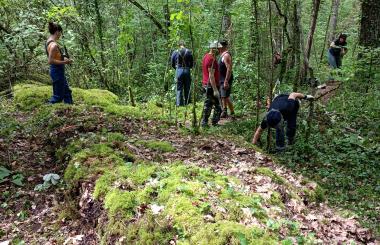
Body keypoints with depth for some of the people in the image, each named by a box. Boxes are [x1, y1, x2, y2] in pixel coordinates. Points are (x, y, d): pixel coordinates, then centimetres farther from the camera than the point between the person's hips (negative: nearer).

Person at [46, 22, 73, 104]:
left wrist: (63, 58, 9)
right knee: (58, 96, 1)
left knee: (67, 91, 21)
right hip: (57, 71, -11)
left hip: (58, 71, 11)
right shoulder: (53, 45, -23)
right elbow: (50, 61, -27)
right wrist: (64, 62, -20)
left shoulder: (49, 42, 7)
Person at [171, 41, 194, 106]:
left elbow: (172, 64, 7)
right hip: (187, 71, 0)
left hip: (178, 71, 0)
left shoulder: (175, 52, 3)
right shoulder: (189, 52, 1)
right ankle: (187, 103, 11)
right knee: (187, 88, 8)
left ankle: (179, 103, 3)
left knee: (179, 89, 5)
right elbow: (192, 64, 3)